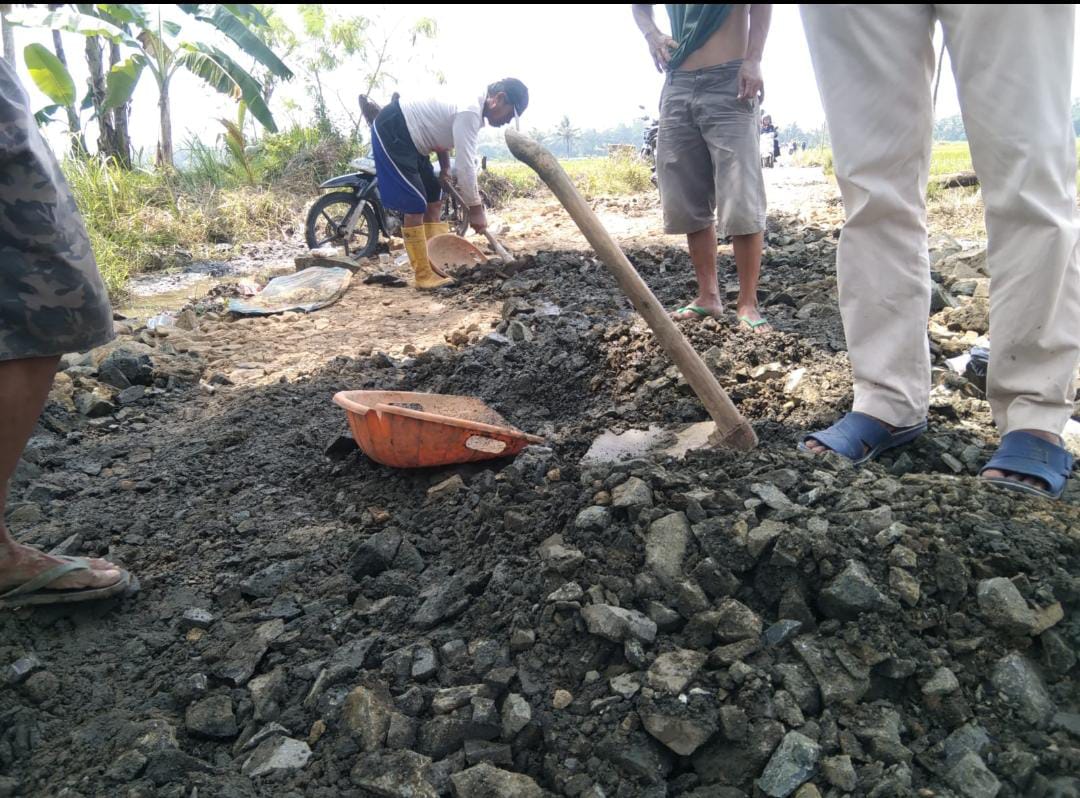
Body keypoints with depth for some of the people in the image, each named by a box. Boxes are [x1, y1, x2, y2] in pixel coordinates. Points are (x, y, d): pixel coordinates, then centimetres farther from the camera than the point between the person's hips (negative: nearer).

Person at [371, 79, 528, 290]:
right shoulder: (470, 112, -25)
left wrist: (445, 168, 10)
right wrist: (476, 209, -20)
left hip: (408, 137, 11)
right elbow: (465, 165, -27)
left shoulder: (473, 106, 6)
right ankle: (424, 275, -5)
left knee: (434, 200, 11)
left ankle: (435, 267, 15)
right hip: (391, 132, -11)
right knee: (416, 205, -13)